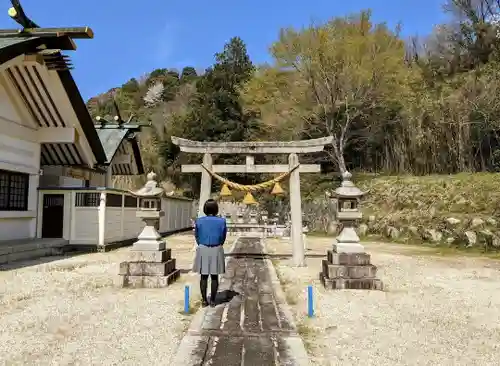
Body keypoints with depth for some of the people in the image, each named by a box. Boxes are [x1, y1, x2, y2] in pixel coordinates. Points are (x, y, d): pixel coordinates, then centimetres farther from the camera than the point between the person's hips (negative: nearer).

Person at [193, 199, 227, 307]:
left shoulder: (199, 221, -6)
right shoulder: (222, 221, -6)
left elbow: (197, 236, 4)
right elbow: (223, 238, 2)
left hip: (203, 250, 0)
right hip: (216, 250, 0)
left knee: (204, 276, 9)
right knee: (214, 277, 8)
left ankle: (204, 300, 13)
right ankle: (212, 301, 13)